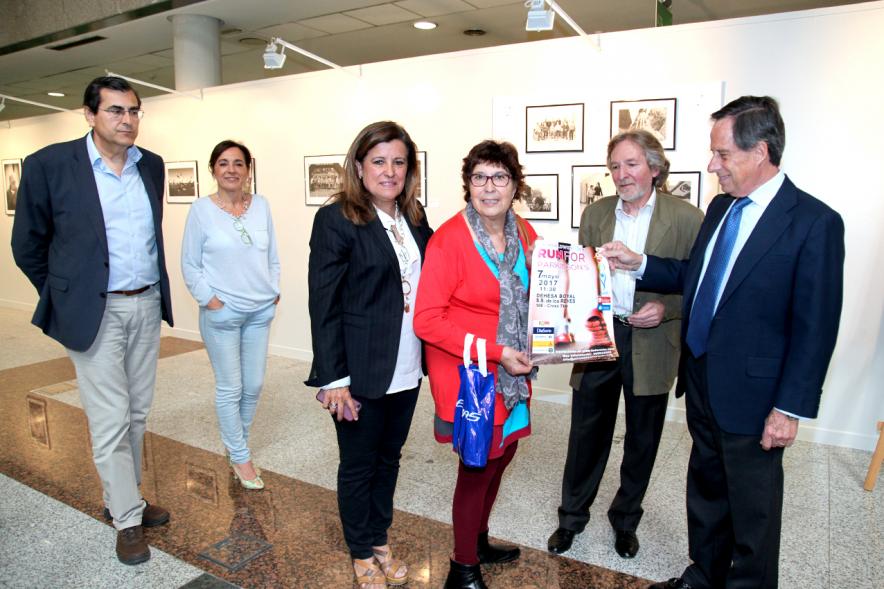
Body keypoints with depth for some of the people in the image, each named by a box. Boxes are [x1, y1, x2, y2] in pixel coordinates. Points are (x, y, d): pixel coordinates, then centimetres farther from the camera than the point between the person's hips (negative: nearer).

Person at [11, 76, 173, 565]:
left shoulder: (152, 165, 5)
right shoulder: (50, 164, -9)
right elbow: (28, 245, 0)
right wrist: (64, 299, 5)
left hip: (148, 305, 5)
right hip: (94, 311, -5)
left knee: (136, 413, 15)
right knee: (110, 421, 1)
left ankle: (120, 497, 34)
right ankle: (127, 519, 18)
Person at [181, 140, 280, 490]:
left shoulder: (261, 206, 3)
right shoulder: (202, 209, -6)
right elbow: (189, 265, -3)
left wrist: (274, 291, 3)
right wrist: (210, 300, -9)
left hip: (260, 312, 4)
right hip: (221, 313, -4)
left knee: (254, 385, 12)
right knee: (230, 388, 4)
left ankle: (234, 442, 34)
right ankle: (240, 458, 20)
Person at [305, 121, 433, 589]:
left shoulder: (414, 217, 7)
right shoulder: (336, 219, -12)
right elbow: (324, 305, -15)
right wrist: (333, 379, -17)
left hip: (407, 370, 6)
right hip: (360, 372, -5)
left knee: (389, 458, 20)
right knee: (358, 465, 13)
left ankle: (380, 540, 41)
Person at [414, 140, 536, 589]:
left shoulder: (524, 233, 3)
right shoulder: (449, 239, -18)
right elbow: (427, 320, -21)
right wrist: (496, 351, -23)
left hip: (512, 372, 7)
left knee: (502, 453, 19)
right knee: (478, 465, 5)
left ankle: (479, 541, 44)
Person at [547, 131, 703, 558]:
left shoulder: (686, 218, -5)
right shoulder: (594, 214, 5)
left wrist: (666, 308, -18)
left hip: (651, 344, -2)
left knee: (642, 440, 15)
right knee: (586, 433, 11)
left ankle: (625, 521, 37)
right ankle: (572, 516, 32)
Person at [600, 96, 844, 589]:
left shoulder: (814, 221, -16)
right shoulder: (721, 207, 6)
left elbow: (816, 327, -16)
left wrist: (791, 408, -16)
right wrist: (638, 264, 2)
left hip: (751, 392, -7)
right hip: (701, 379, 7)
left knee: (752, 506, 13)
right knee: (706, 487, 23)